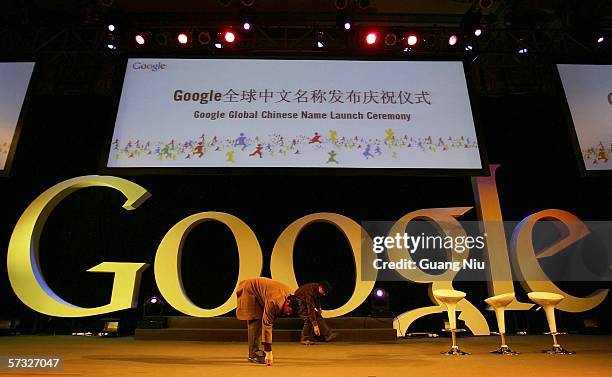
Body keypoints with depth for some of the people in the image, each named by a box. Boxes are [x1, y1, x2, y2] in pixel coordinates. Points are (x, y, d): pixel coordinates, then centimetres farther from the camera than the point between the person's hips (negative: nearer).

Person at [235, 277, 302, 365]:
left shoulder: (291, 296, -12)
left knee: (262, 322, 7)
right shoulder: (274, 302, -37)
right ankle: (254, 354, -8)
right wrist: (268, 352, -36)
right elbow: (267, 325, -37)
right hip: (249, 290, -8)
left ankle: (259, 352, 15)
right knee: (256, 322, -15)